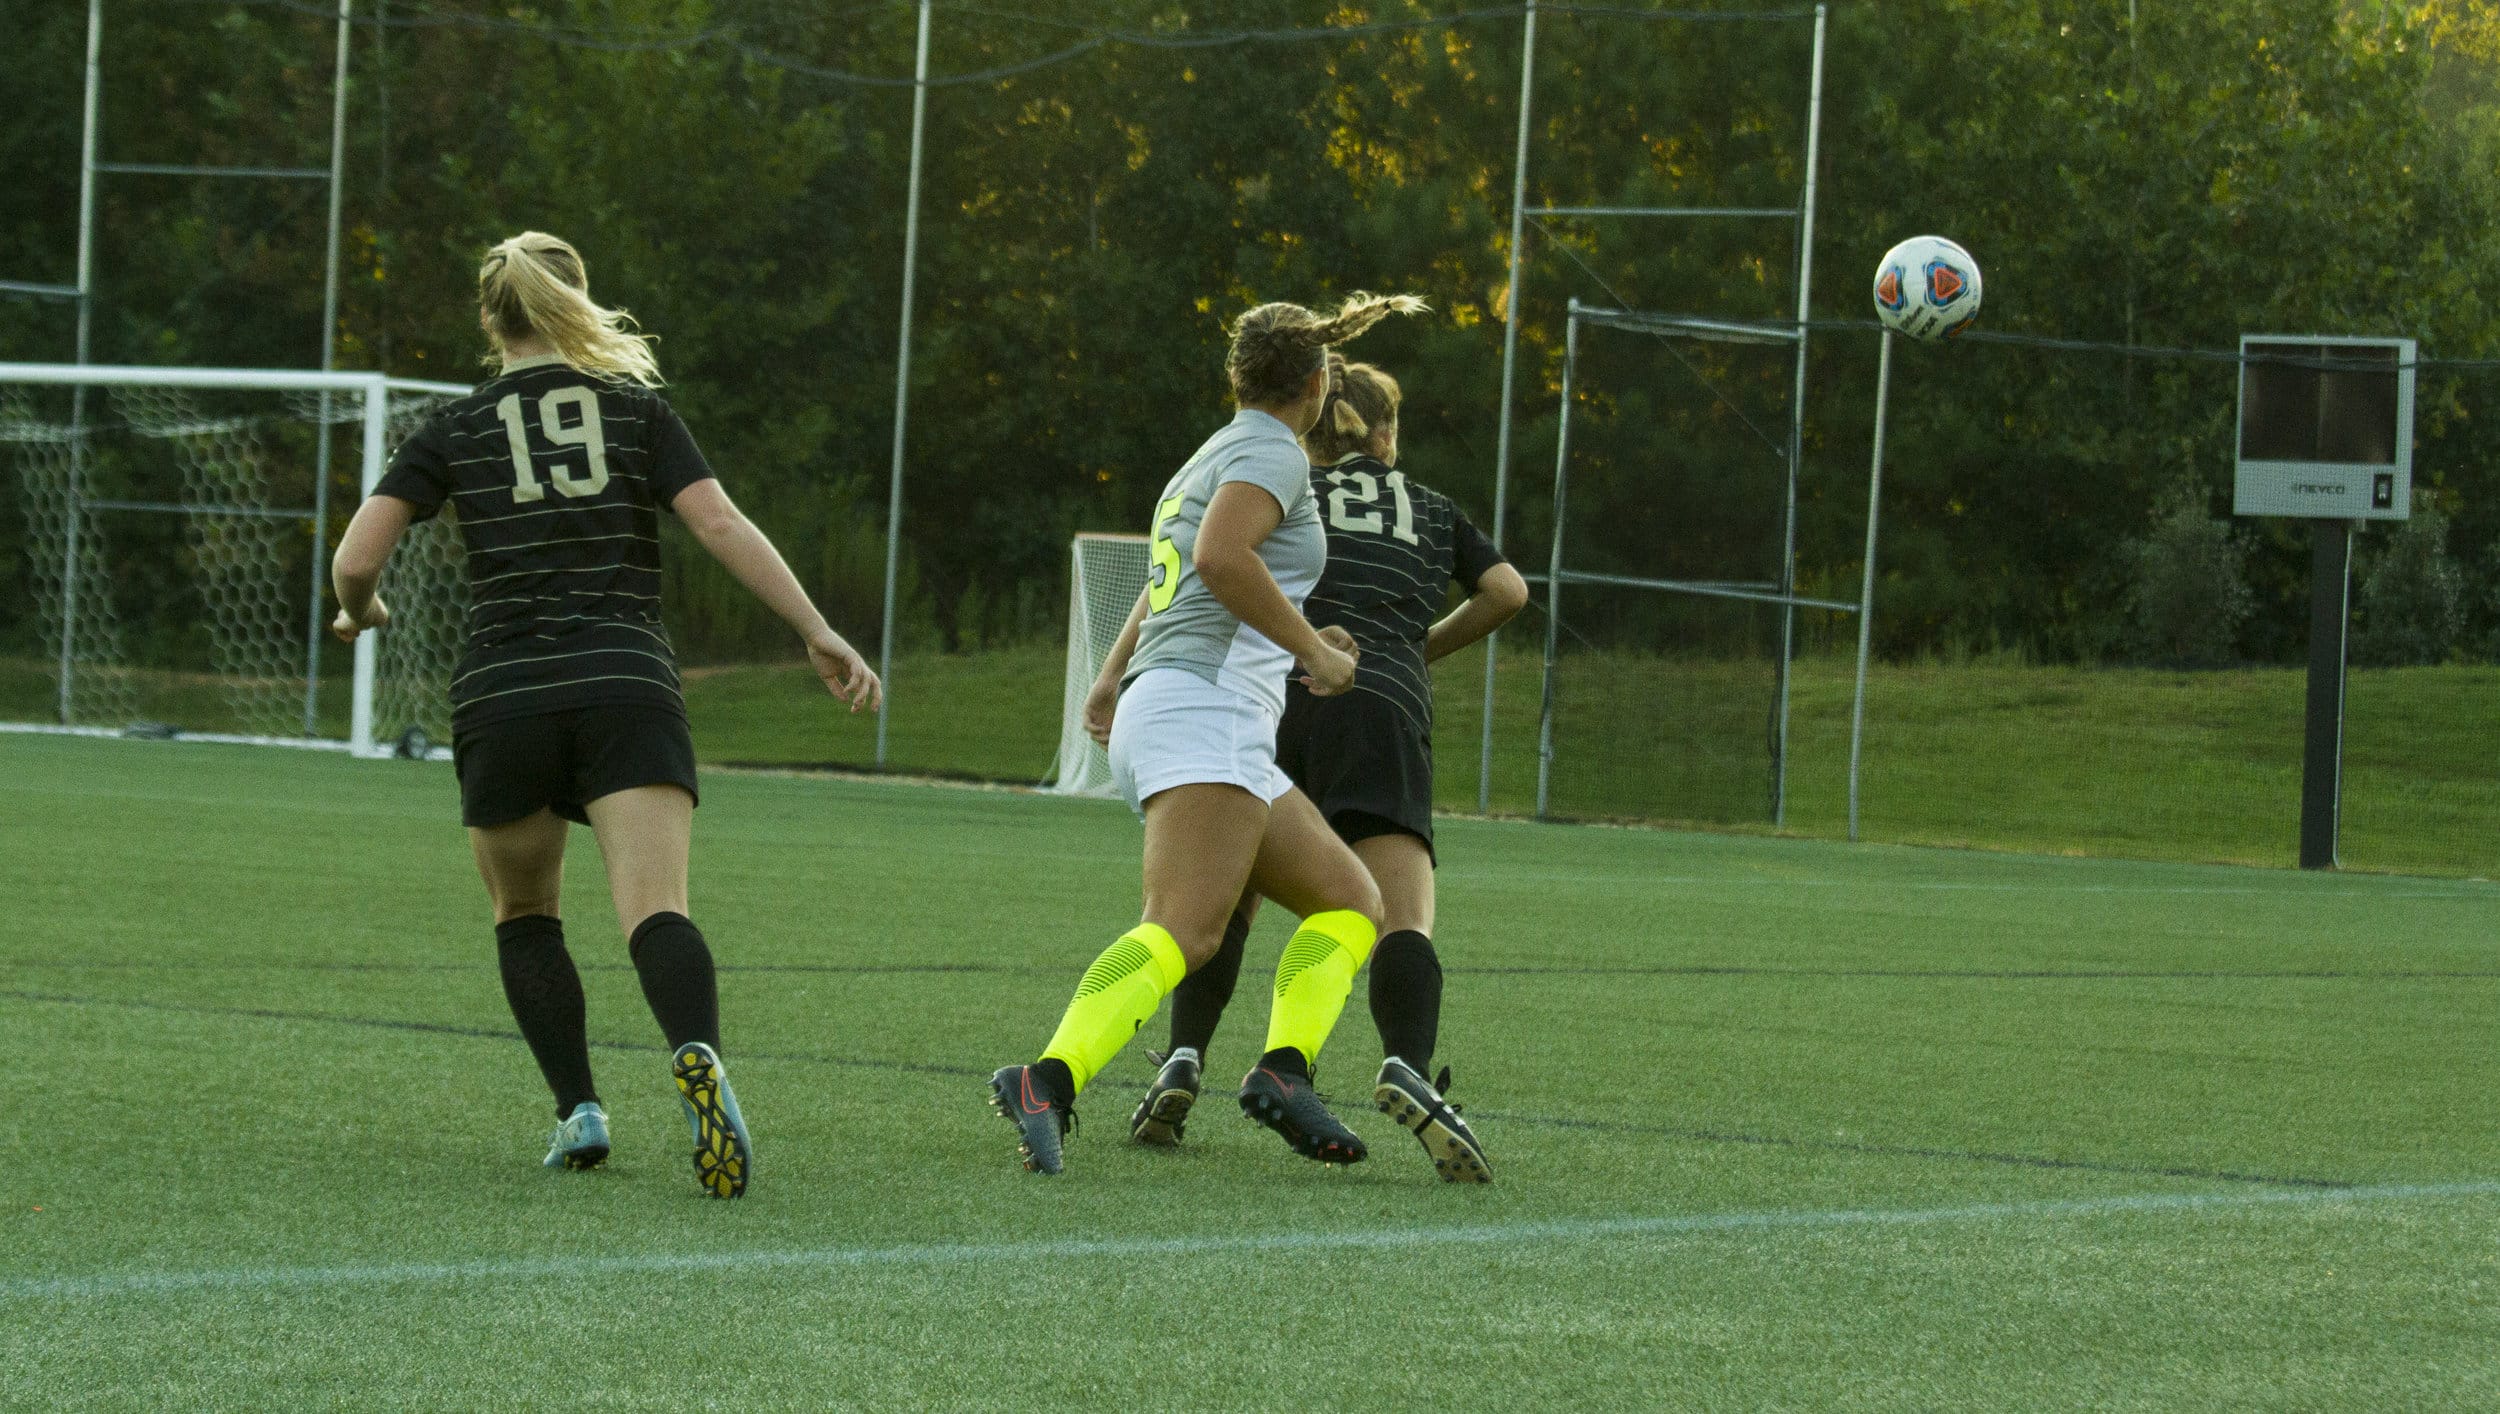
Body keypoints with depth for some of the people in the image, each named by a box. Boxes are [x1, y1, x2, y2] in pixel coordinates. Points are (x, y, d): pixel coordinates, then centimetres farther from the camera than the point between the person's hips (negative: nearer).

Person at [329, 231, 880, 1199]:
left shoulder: (453, 432, 9)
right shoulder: (636, 406, 10)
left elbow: (355, 558, 1)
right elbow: (721, 525, -1)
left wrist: (360, 612, 24)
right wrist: (819, 634, 0)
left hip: (501, 700, 0)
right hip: (628, 687, 0)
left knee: (524, 916, 21)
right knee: (655, 910, -15)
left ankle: (578, 1110, 8)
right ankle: (698, 1056, -44)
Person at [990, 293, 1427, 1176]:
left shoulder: (1209, 459, 26)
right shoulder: (1272, 453, -2)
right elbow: (1221, 556, -21)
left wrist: (1112, 681, 54)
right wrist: (1313, 650, -13)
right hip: (1206, 711, -10)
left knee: (1349, 900, 11)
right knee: (1184, 931, -26)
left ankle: (1284, 1069, -8)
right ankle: (1047, 1083, -43)